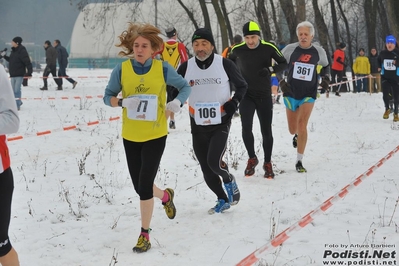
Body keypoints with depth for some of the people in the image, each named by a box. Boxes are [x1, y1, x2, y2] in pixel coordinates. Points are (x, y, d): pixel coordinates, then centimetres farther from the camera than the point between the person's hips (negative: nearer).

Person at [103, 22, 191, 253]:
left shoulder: (162, 68, -9)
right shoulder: (122, 69, -6)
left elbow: (185, 87, 3)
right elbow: (108, 96, 0)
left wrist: (177, 103, -17)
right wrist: (123, 102, -22)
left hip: (155, 135, -3)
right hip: (131, 136, 3)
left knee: (144, 186, -8)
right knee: (140, 187, 13)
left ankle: (145, 234, 11)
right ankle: (166, 196, 47)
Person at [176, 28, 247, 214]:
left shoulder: (225, 64, -9)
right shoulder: (186, 68, -5)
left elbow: (242, 85, 6)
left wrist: (234, 102, -10)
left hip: (220, 124, -3)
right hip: (197, 126, 3)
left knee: (214, 162, -19)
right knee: (206, 169, 8)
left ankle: (229, 180, 15)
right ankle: (223, 200, 30)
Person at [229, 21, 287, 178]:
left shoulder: (268, 48, -10)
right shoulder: (237, 50, -5)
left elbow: (284, 63, -3)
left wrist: (270, 70, -21)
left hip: (264, 96, 0)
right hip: (246, 95, 0)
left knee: (266, 131, 3)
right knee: (246, 128, -14)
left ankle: (268, 164, 21)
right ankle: (252, 159, 10)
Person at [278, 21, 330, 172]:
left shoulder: (319, 51, -3)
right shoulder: (290, 49, -7)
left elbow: (325, 66, 17)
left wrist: (326, 78, -1)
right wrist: (281, 82, -8)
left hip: (309, 94, -1)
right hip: (291, 93, 1)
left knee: (302, 125, -17)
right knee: (292, 130, 9)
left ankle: (299, 161, -9)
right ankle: (297, 135, 50)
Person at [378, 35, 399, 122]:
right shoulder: (382, 53, 1)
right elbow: (379, 61, 22)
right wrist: (380, 67, 11)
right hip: (385, 77, 1)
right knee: (385, 94, -13)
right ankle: (387, 109, 15)